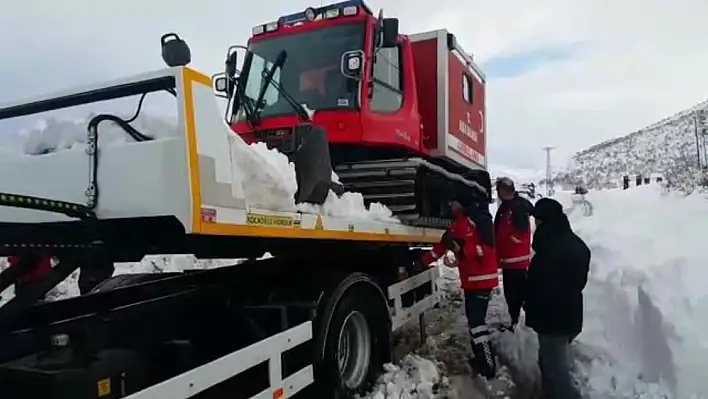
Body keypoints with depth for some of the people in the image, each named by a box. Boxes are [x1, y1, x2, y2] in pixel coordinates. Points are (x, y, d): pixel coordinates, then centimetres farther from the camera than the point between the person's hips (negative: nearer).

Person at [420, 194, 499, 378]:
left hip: (482, 278, -9)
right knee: (473, 318, 15)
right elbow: (443, 244, 17)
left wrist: (462, 248, -27)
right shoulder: (458, 222, 14)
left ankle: (489, 366, -3)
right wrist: (423, 261, 14)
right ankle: (481, 358, 27)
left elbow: (487, 247, -22)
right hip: (470, 279, 9)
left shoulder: (479, 218, -15)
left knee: (477, 320, -10)